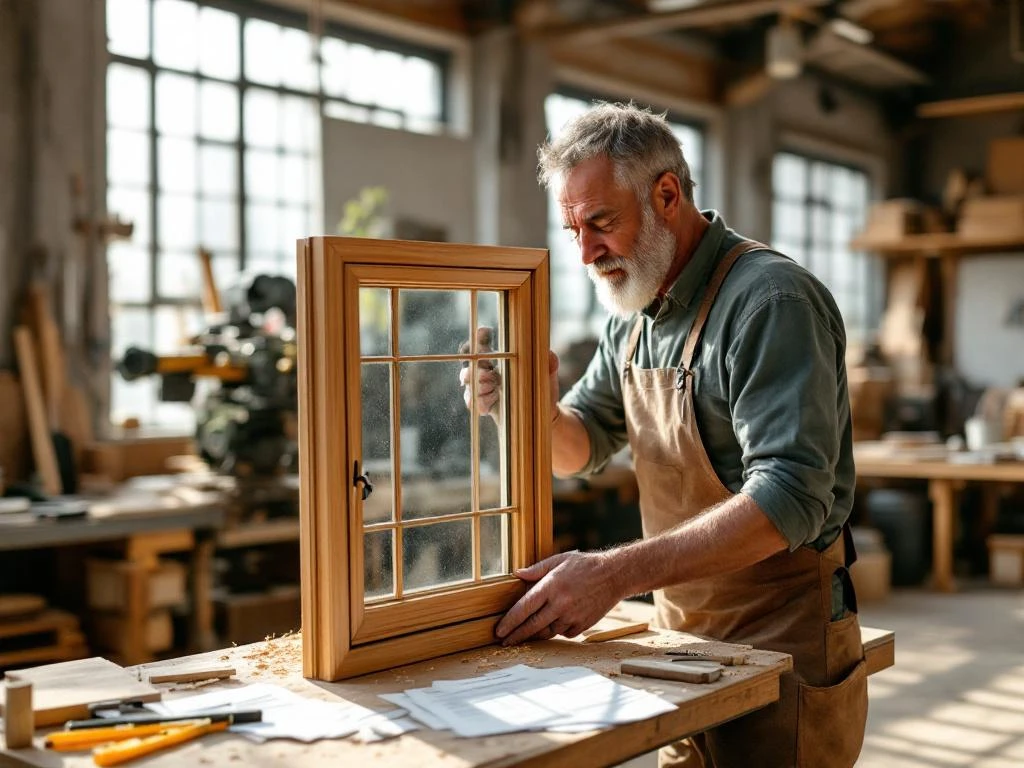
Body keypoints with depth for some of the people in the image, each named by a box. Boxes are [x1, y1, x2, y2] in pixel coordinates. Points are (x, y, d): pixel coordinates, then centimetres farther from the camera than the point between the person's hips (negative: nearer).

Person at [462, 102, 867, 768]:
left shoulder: (770, 301, -20)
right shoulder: (636, 316, 7)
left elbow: (790, 498, -29)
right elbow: (582, 447, 16)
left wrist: (614, 573, -35)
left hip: (781, 651, -7)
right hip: (686, 639, 7)